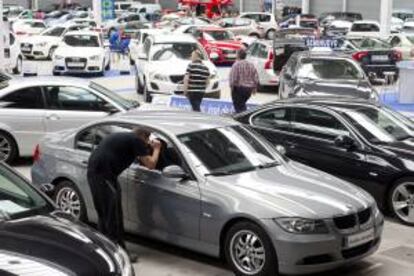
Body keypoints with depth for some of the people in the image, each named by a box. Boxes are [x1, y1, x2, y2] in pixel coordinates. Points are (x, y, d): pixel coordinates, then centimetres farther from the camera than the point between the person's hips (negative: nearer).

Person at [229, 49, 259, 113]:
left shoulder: (236, 64, -11)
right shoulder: (251, 65, 7)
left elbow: (233, 78, -16)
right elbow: (256, 78, 6)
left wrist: (232, 87, -7)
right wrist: (254, 88, 15)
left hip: (238, 88, -6)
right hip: (249, 89, 6)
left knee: (238, 106, 2)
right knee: (242, 104, 24)